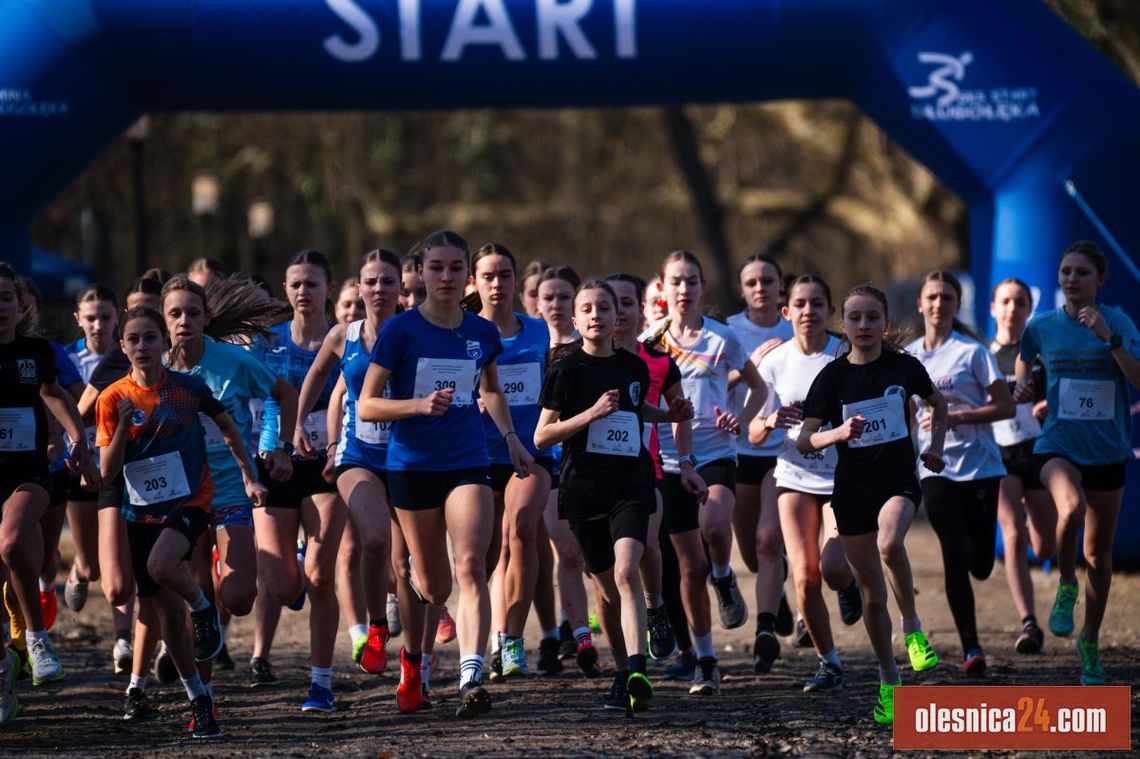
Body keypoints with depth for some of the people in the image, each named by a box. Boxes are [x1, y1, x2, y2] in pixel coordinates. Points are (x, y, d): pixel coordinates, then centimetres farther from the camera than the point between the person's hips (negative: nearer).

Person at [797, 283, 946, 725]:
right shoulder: (832, 376, -2)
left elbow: (937, 404, 21)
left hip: (899, 480, -1)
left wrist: (935, 448, 10)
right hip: (852, 489, 1)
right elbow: (804, 441, -5)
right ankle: (889, 682, 20)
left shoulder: (903, 367, 0)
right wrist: (838, 433, -23)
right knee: (872, 594, 4)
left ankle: (912, 625, -11)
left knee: (889, 543, -35)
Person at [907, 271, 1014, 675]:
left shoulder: (972, 352, -4)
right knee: (955, 559, -10)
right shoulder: (909, 356, 8)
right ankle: (970, 648, -9)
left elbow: (1006, 407, -6)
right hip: (936, 469, 2)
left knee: (980, 565, -1)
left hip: (979, 464, -2)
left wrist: (957, 418, -16)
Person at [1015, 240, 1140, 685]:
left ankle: (1090, 642, 29)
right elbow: (1025, 359, 21)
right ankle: (1065, 587, -9)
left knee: (1099, 553, 10)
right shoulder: (1042, 326, -1)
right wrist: (1021, 385, 0)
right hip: (1057, 446, -1)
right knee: (1071, 508, -35)